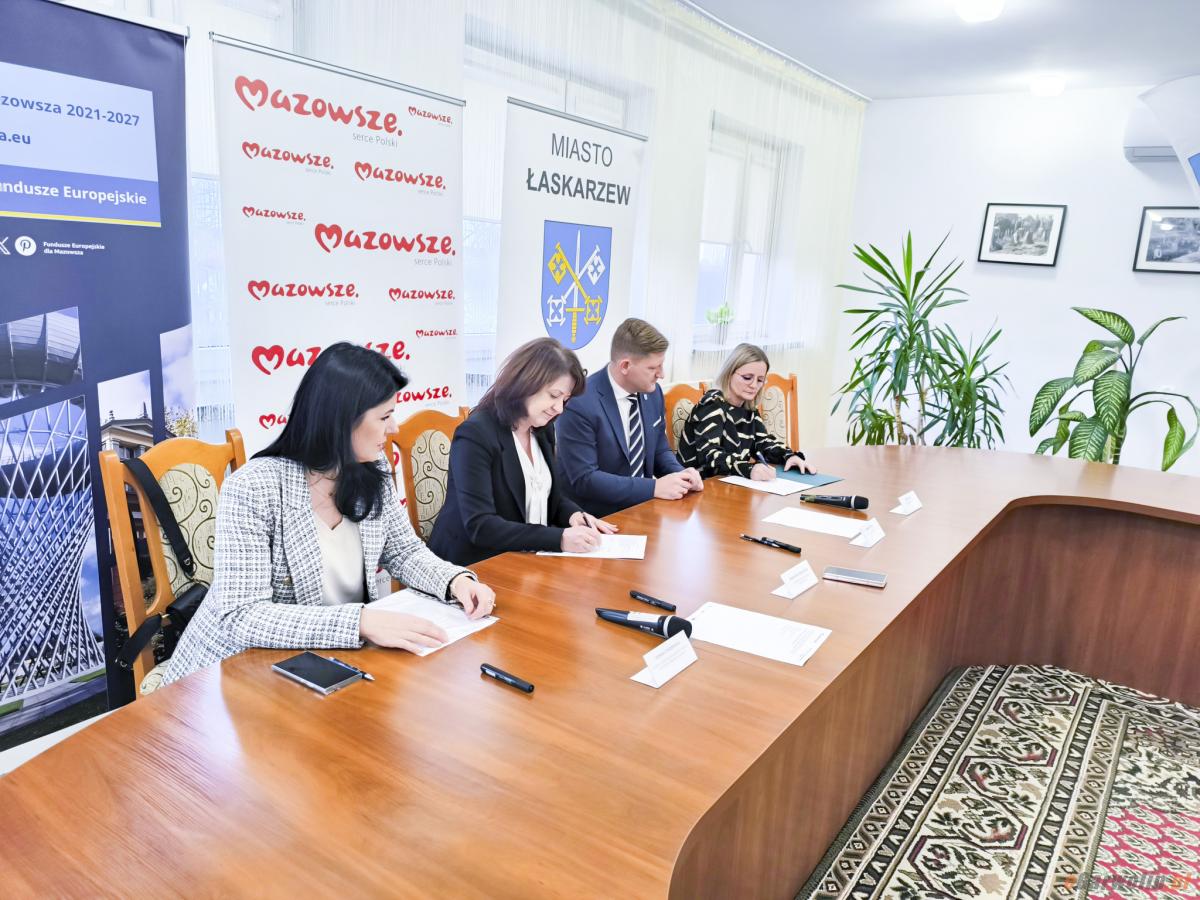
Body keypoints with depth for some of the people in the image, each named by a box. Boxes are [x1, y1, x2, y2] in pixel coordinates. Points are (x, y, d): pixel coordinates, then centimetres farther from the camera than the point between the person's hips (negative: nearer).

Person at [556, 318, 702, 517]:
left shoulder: (652, 392, 2)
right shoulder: (580, 403, -19)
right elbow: (584, 479, -20)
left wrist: (679, 474, -7)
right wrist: (654, 487, -22)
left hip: (643, 509, 7)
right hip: (598, 517, -6)